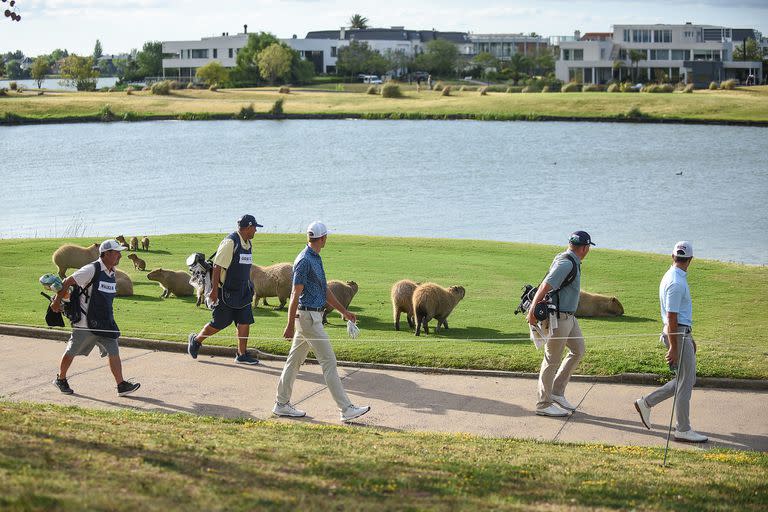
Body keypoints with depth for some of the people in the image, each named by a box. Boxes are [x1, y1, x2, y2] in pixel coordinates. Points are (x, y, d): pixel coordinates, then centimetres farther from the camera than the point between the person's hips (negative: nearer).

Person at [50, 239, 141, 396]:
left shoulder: (112, 273, 8)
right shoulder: (92, 270, -18)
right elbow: (67, 283, -12)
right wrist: (56, 302, -6)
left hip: (105, 322, 7)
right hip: (85, 321, -7)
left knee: (113, 351, -2)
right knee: (72, 351, 8)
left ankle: (121, 385, -3)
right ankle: (60, 379, 28)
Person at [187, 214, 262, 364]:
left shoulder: (248, 244, 11)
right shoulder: (230, 242, -17)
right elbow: (217, 267, -19)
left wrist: (248, 288, 24)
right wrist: (214, 290, -21)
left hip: (242, 292, 8)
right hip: (226, 292, -8)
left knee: (245, 321, 1)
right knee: (219, 323, 2)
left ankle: (242, 355, 8)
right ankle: (195, 340, 24)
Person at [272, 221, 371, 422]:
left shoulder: (316, 258, 12)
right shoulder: (304, 260, -17)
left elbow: (325, 290, 19)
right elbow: (295, 294, -18)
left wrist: (344, 311, 19)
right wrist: (290, 325, -18)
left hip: (313, 316, 10)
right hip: (308, 317, -10)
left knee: (294, 360, 13)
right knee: (329, 362, -8)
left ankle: (282, 404, 20)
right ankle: (346, 409, -6)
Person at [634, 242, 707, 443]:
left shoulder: (673, 278, 13)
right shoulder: (676, 282, -19)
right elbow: (671, 318, -21)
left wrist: (689, 338, 27)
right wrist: (673, 348, -21)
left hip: (682, 334, 10)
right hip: (678, 335, -10)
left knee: (686, 379, 14)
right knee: (685, 382, -4)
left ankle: (646, 403, 18)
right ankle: (683, 430, 1)